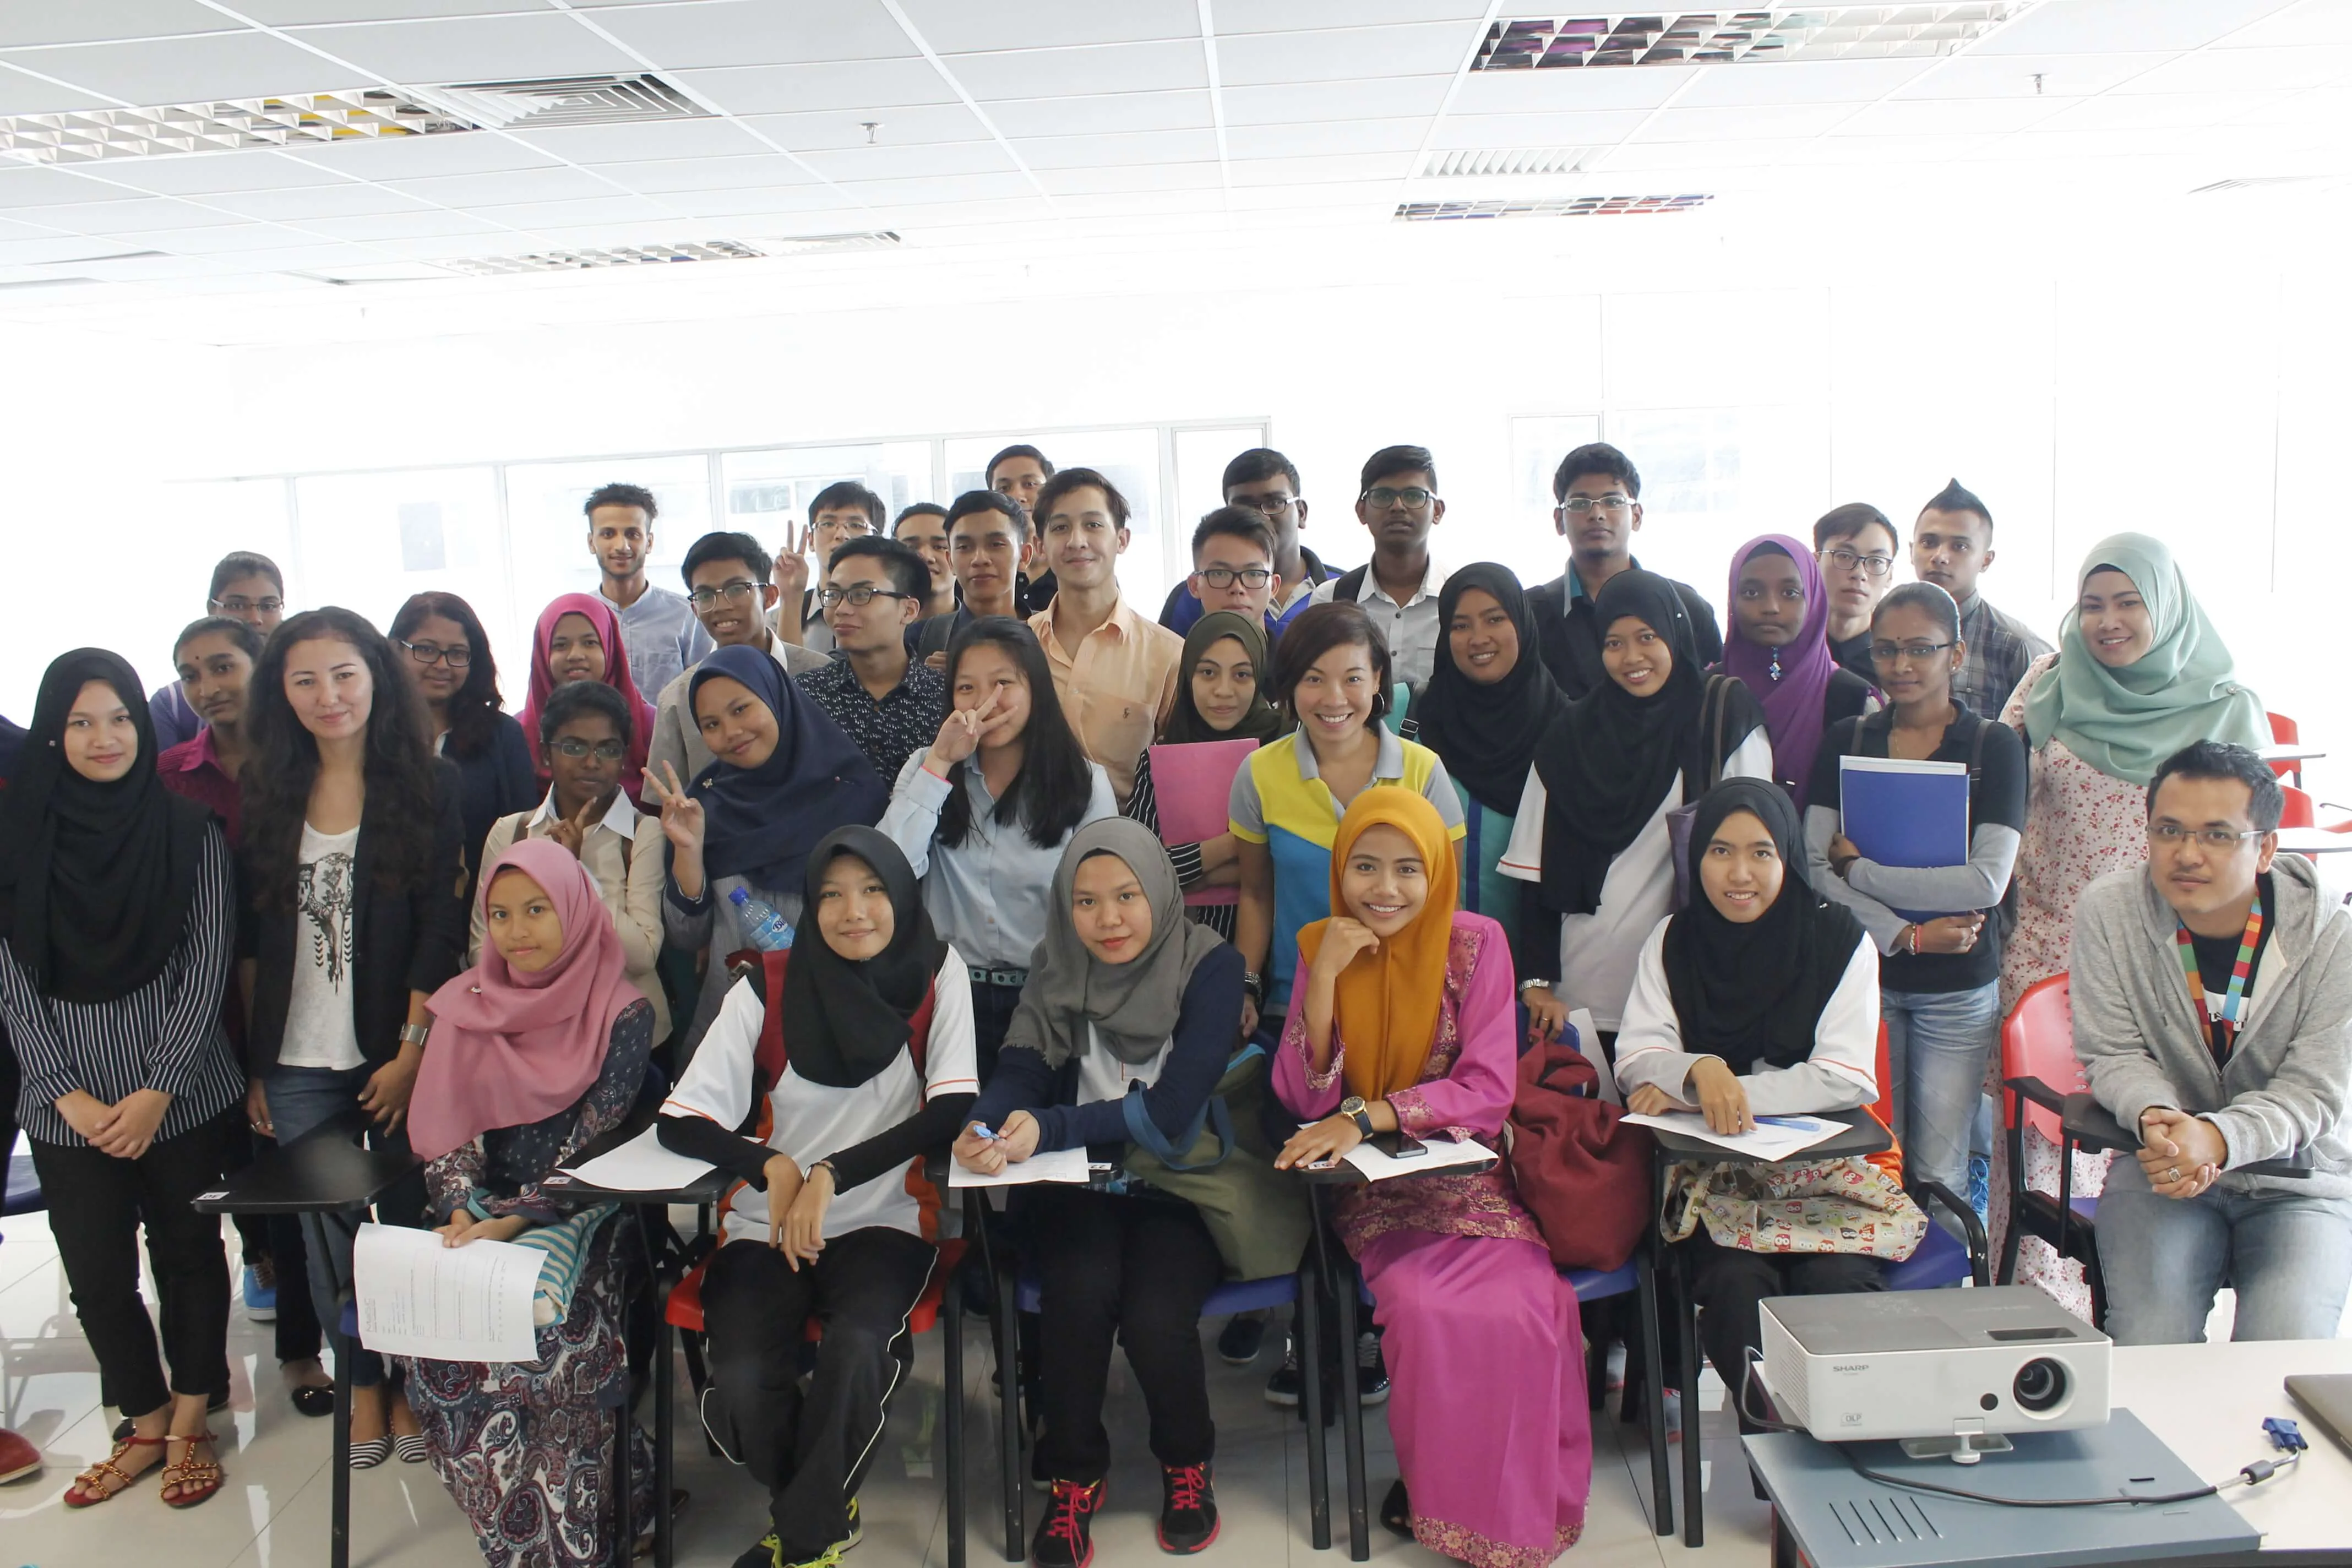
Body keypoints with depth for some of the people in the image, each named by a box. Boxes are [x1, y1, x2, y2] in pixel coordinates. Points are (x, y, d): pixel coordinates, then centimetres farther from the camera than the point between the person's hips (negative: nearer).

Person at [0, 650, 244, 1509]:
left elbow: (207, 964, -6)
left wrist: (157, 1091, -11)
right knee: (97, 1271, 8)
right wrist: (69, 1093, -8)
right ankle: (147, 1426, 29)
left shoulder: (189, 829, -4)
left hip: (183, 1091, -1)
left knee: (190, 1253, 11)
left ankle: (189, 1425, 29)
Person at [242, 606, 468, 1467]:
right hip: (296, 1064, 3)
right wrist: (252, 1063, 3)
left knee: (409, 1221, 6)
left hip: (395, 1053, -3)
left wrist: (412, 1051, -12)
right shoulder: (267, 792, 7)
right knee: (326, 1232, 9)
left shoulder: (429, 783, -3)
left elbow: (442, 928, -7)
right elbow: (249, 939, 7)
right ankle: (361, 1383, 25)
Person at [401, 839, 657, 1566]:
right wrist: (463, 1211, -11)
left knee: (541, 1351, -31)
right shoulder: (466, 1008, 10)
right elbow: (444, 1129, 6)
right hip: (484, 1216, 4)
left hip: (577, 1217, -3)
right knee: (445, 1344, -25)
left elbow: (594, 1143, -7)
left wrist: (516, 1221, -17)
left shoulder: (622, 1013, -2)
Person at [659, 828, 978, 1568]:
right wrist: (773, 1166, -22)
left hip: (886, 1222, -1)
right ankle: (828, 1507, 9)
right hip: (767, 1225, 1)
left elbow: (954, 1109, -10)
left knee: (856, 1348, -33)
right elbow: (678, 1122, -3)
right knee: (741, 1383, -26)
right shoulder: (767, 990, -2)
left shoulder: (938, 975, -2)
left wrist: (832, 1174, -20)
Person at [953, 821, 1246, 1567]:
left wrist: (1045, 1129, -32)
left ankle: (1188, 1463, 6)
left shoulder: (1210, 965, -11)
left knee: (1153, 1316, -28)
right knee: (1081, 1293, -29)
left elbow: (1175, 1107, -20)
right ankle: (1074, 1476, -2)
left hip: (1180, 1186, -2)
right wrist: (984, 1127, -33)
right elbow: (1018, 1072, -8)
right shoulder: (1058, 969, 1)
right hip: (1077, 1186, 2)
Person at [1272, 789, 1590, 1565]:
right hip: (1377, 1189, 0)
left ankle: (1517, 1502, -2)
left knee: (1523, 1308, -27)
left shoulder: (1477, 943, -4)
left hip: (1472, 1175, 0)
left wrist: (1367, 1115, -20)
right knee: (1426, 1307, -29)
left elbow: (1490, 1090, -10)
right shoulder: (1322, 946, 1)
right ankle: (1436, 1494, -4)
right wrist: (1326, 976, -17)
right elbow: (1304, 1100, -6)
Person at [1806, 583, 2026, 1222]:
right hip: (1864, 975, 2)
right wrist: (1906, 935, -14)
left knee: (1938, 1173, 2)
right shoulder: (1845, 740, 6)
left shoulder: (1993, 746, -1)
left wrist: (1859, 867, -10)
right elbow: (1815, 868, -4)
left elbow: (1986, 883, -13)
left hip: (1958, 989, -2)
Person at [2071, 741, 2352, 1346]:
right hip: (2164, 1169, 0)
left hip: (2300, 1180, 0)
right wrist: (2157, 1118, -27)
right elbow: (2113, 1055, -4)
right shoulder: (2108, 910, -9)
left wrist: (2219, 1137, -33)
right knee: (2146, 1353, -21)